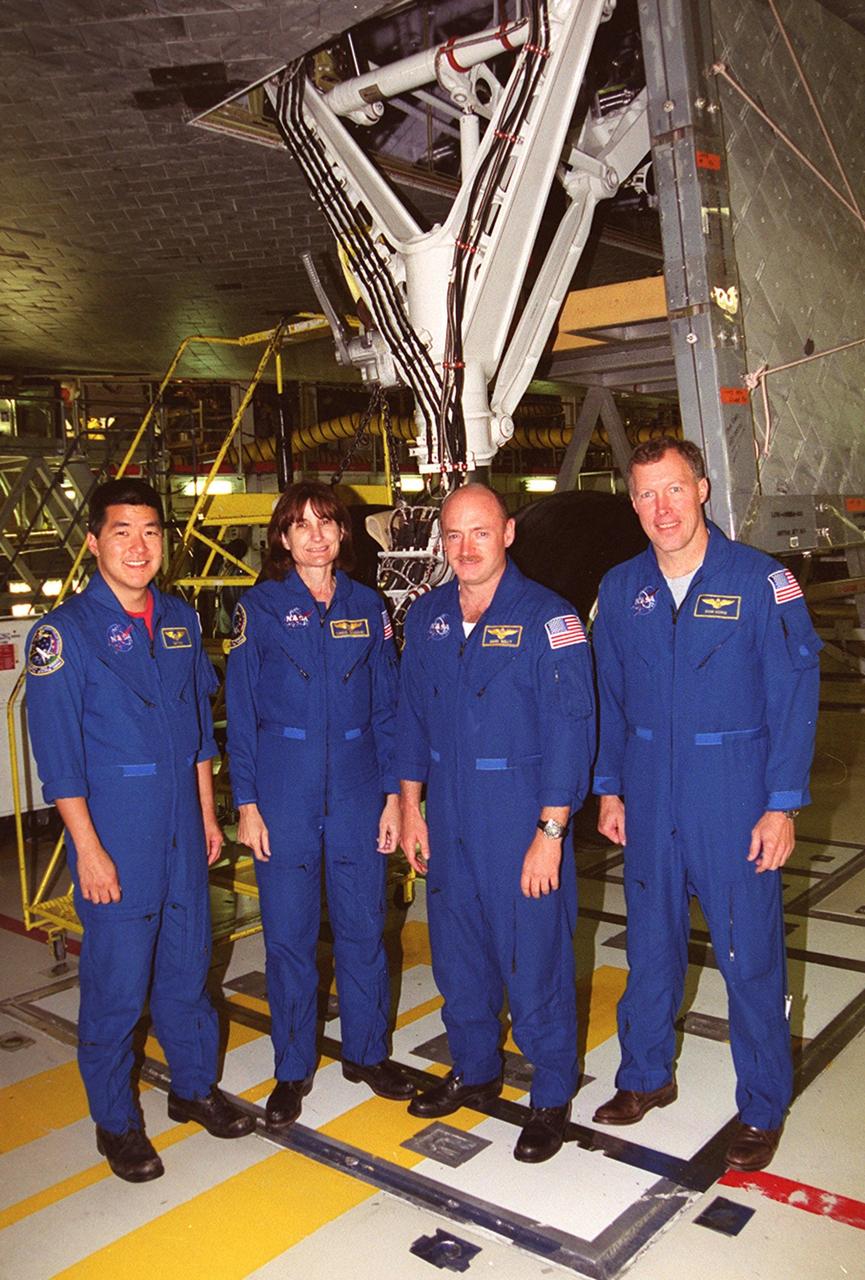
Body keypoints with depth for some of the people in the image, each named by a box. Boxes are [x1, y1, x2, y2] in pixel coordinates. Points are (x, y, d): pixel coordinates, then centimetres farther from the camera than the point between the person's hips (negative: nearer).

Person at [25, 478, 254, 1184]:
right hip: (116, 833, -5)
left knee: (188, 964, 16)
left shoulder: (181, 619, 7)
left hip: (183, 828, 5)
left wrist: (207, 813, 12)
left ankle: (195, 1087, 36)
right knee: (117, 980, 5)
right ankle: (116, 1120, 25)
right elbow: (57, 753, -11)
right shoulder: (65, 631, -10)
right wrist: (89, 848, -13)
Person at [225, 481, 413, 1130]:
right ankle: (293, 1069, 25)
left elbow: (387, 706, 7)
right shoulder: (260, 607, -1)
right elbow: (241, 711, -1)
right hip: (284, 790, -2)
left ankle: (367, 1052, 30)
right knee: (289, 932, 7)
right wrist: (247, 802, -5)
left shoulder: (366, 606, 5)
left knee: (363, 925, 10)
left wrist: (393, 792, 1)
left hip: (358, 789, 2)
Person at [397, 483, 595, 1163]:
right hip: (447, 819, 5)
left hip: (522, 820, -5)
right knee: (457, 955, 17)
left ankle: (553, 1097, 25)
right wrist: (410, 806, 9)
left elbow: (570, 729, -14)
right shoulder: (427, 616, 5)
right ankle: (475, 1070, 40)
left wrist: (550, 832, -16)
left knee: (535, 961, 4)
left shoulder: (547, 618, -12)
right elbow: (412, 716, 12)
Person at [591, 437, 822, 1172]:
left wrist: (783, 805, -11)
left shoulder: (760, 581, -8)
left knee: (750, 954, 5)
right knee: (650, 945, 16)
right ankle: (646, 1078, 36)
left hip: (735, 798, -3)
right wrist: (609, 789, 8)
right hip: (649, 799, 4)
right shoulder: (621, 588, 3)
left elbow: (794, 697, -8)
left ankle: (763, 1110, 25)